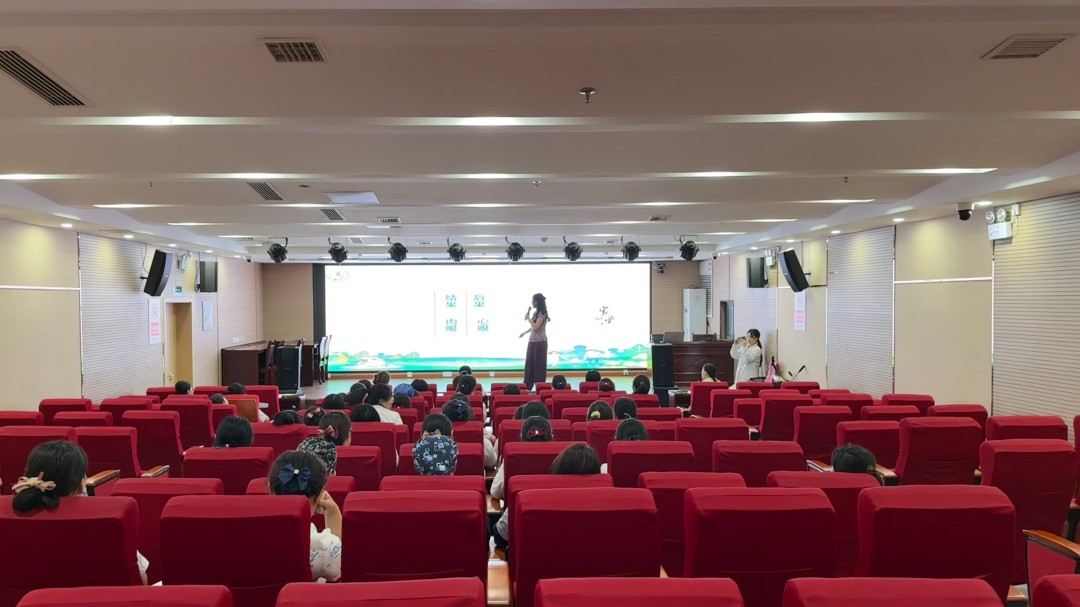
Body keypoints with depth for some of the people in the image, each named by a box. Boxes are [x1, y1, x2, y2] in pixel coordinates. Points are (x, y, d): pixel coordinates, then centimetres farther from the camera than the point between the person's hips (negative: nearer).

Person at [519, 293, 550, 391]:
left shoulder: (542, 313, -14)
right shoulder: (536, 312, 13)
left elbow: (536, 326, -19)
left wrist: (528, 318, -12)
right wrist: (524, 333, 23)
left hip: (540, 342, -9)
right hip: (533, 341, 9)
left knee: (539, 363, -4)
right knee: (530, 362, 9)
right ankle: (528, 385, 13)